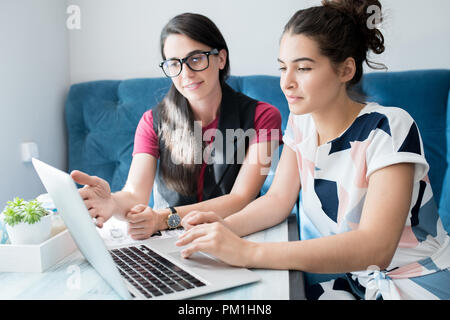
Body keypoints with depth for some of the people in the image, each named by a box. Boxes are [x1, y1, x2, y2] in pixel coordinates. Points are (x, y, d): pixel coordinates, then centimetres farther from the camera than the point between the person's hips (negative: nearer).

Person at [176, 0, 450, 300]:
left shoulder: (388, 128, -22)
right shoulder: (301, 123, -2)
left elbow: (375, 248, -31)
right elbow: (278, 200, 0)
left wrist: (248, 252, -38)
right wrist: (226, 227, -21)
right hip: (350, 278, 5)